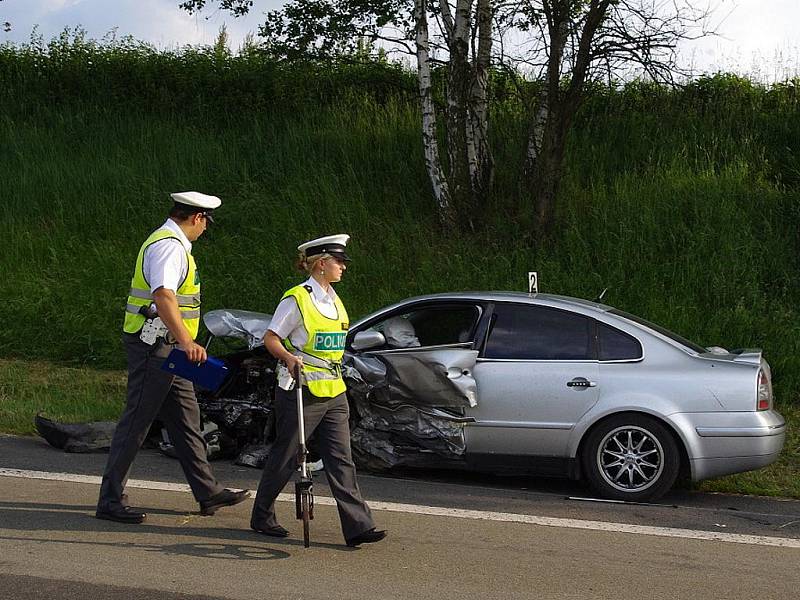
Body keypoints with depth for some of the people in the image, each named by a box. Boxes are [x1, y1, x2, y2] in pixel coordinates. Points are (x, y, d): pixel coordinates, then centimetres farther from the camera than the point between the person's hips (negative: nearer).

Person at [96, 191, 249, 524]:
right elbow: (163, 296, -32)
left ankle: (208, 492, 21)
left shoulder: (170, 243, 17)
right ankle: (110, 500, 0)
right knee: (136, 422, -5)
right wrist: (186, 341, -42)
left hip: (168, 348, 11)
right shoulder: (169, 246, -17)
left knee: (186, 421, 14)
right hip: (155, 346, -11)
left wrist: (183, 343, 32)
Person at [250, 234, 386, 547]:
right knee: (285, 457, 4)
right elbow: (271, 337, -9)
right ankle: (262, 517, 21)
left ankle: (358, 526, -5)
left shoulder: (333, 300, 13)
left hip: (333, 392, 7)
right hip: (301, 392, -7)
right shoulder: (297, 299, -10)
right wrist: (289, 357, -26)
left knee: (341, 459, 0)